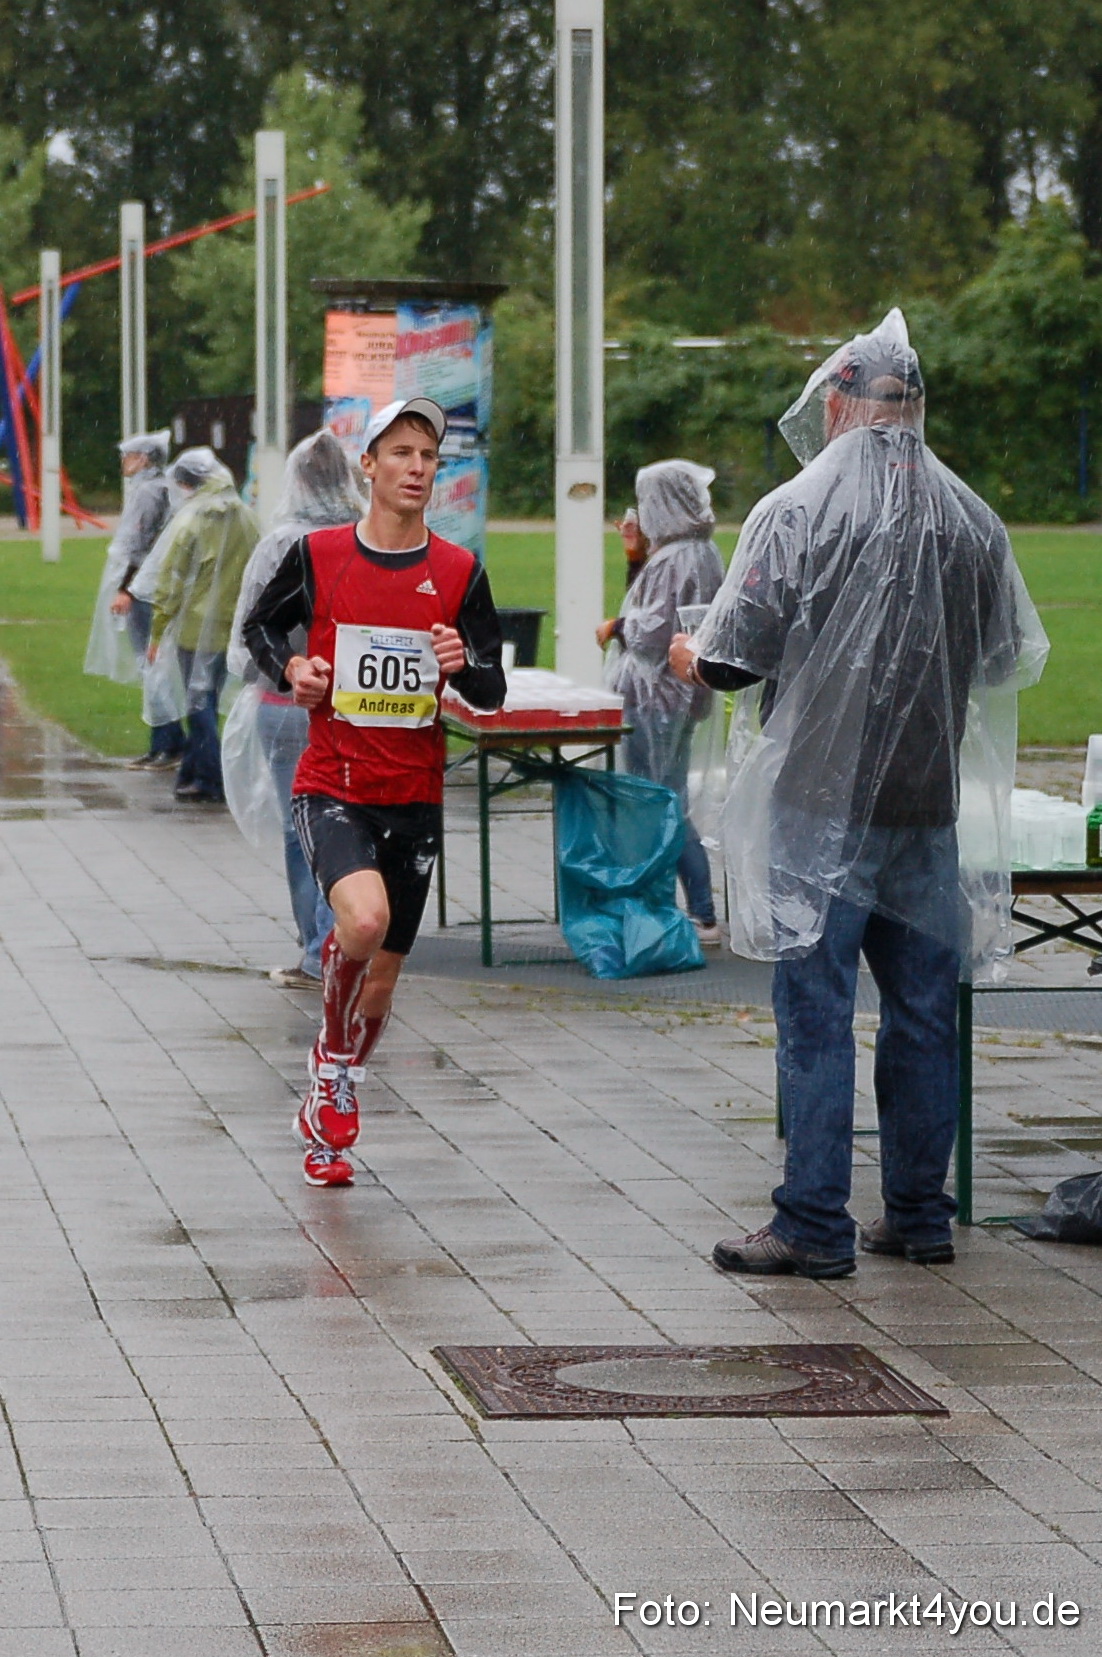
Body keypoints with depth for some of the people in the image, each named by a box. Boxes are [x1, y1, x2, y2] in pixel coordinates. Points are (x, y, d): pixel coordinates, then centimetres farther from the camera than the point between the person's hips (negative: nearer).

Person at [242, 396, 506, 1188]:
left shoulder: (460, 572, 0)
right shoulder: (318, 555, -3)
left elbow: (493, 693, 4)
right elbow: (260, 624, 14)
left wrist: (465, 665, -18)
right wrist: (290, 668, -6)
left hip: (414, 796, 3)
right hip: (332, 786, -3)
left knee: (381, 977, 9)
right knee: (364, 917, -30)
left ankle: (328, 1123, 32)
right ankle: (331, 1059, -2)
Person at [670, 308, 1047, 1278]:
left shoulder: (798, 513, -10)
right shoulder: (972, 521, 5)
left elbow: (736, 659, -12)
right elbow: (1016, 657, 15)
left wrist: (691, 659, 10)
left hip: (820, 805, -4)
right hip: (930, 804, 4)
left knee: (816, 1016, -2)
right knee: (924, 1009, 11)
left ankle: (814, 1226, -1)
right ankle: (919, 1214, 17)